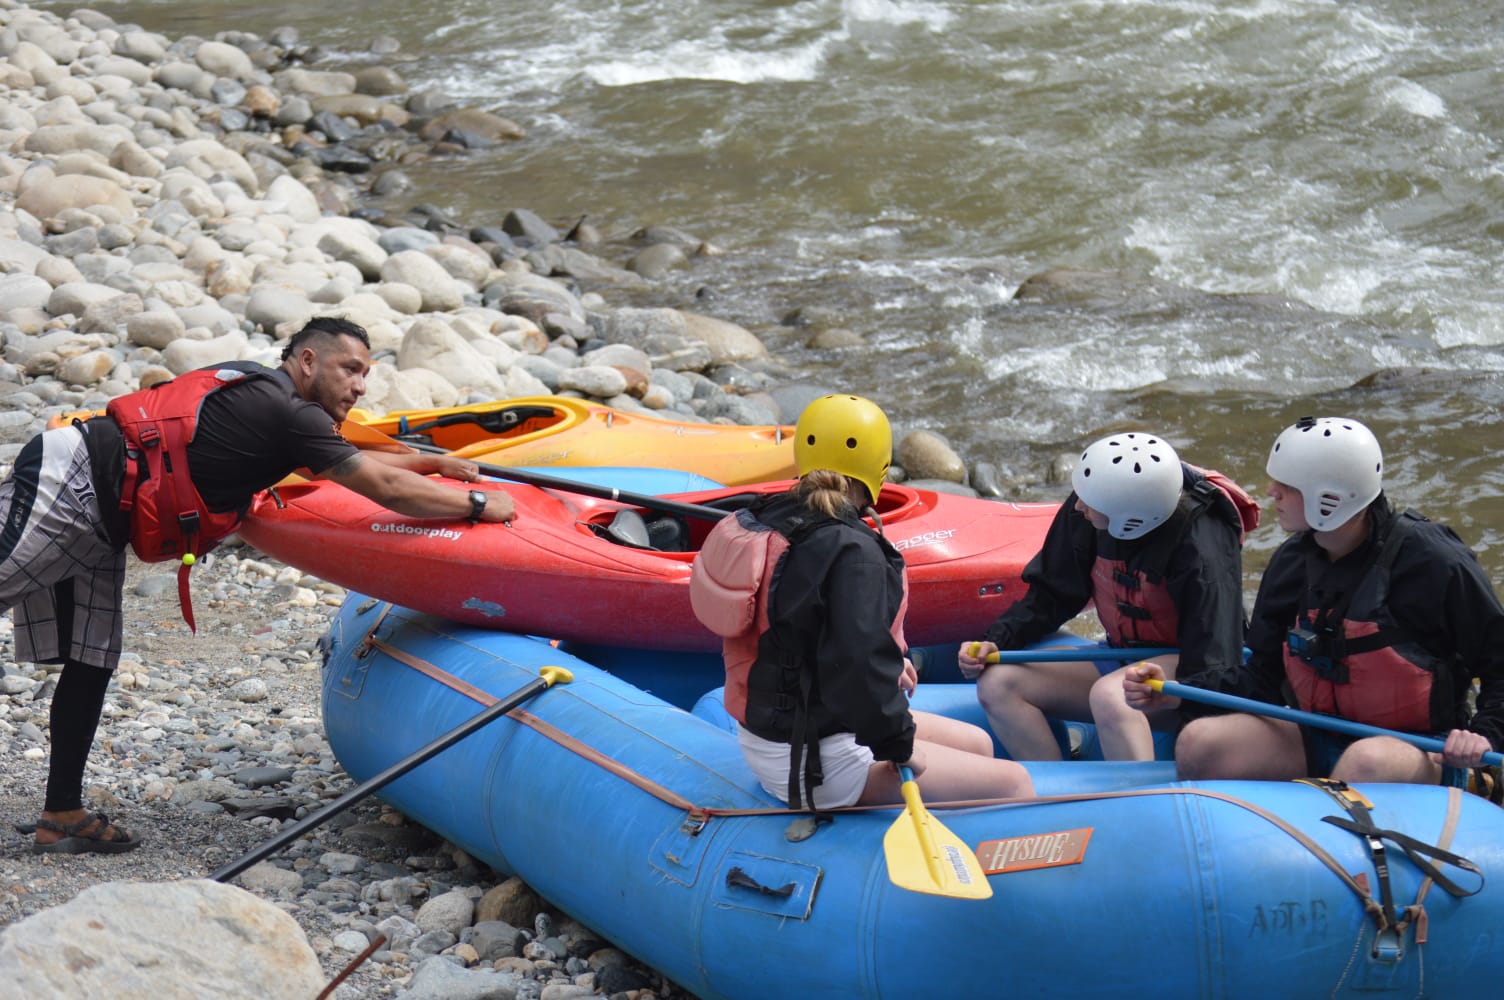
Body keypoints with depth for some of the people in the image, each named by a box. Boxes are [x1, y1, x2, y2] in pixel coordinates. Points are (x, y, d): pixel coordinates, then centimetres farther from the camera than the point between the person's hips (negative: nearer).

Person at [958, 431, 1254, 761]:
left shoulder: (1201, 547, -26)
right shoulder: (1083, 516, -10)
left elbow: (1211, 670, -25)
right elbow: (1052, 596, 6)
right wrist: (996, 641, -7)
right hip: (1121, 659, 7)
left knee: (1108, 695, -38)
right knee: (997, 684, -11)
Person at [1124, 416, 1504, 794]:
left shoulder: (1434, 563, -14)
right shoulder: (1291, 564, 4)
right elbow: (1263, 681, 8)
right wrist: (1177, 695, -5)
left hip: (1425, 750, -5)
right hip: (1322, 742, 6)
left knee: (1365, 765, -41)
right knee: (1199, 743, -17)